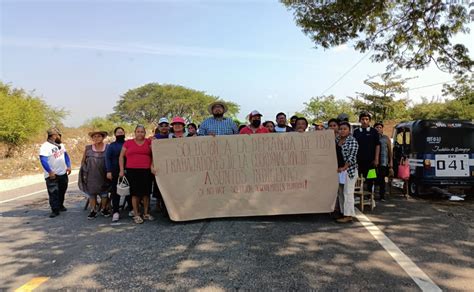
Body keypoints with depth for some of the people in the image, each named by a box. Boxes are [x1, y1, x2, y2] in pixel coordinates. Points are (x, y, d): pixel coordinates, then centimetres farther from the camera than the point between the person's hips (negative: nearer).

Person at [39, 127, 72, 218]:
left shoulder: (60, 145, 9)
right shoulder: (45, 146, -15)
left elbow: (66, 155, 18)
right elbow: (43, 160, -21)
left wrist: (68, 166, 8)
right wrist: (50, 172, -24)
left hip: (63, 173, 7)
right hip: (52, 175, -7)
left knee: (62, 191, 16)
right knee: (53, 193, -6)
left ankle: (60, 205, 33)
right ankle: (55, 210, 0)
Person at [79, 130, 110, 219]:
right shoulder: (88, 148, 3)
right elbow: (83, 161, 9)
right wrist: (83, 172, 5)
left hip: (103, 175, -1)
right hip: (91, 175, 2)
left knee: (104, 193, 7)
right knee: (91, 193, 6)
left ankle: (104, 209, 23)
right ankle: (93, 211, 17)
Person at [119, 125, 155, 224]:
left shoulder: (149, 142, 10)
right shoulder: (128, 143, 10)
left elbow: (153, 155, 5)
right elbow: (121, 156, 11)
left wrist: (152, 166, -10)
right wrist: (122, 170, 4)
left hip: (146, 171, 1)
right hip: (132, 171, -1)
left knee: (146, 192, 3)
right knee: (135, 193, -1)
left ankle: (146, 213, 16)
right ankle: (136, 215, 7)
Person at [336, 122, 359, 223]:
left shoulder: (352, 141, -8)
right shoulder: (337, 139, 12)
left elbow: (352, 157, -15)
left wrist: (344, 168, -21)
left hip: (349, 170, -7)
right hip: (338, 170, 7)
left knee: (348, 192, -6)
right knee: (340, 193, 11)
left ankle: (348, 215, -2)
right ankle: (343, 212, 20)